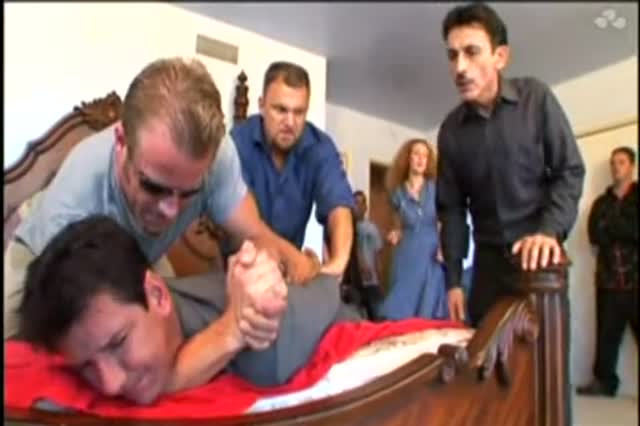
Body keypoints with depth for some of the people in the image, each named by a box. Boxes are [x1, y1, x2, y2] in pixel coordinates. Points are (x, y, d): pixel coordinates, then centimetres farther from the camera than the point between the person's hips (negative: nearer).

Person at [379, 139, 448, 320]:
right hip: (408, 255, 1)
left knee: (430, 309, 1)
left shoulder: (436, 188, 2)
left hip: (432, 255, -1)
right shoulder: (398, 192, 6)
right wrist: (395, 234, -3)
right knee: (402, 310, -1)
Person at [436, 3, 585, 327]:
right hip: (489, 259, 2)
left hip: (539, 255, -2)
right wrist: (453, 279, 0)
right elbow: (451, 208, 5)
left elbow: (570, 171, -4)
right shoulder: (450, 129, 0)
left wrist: (549, 230, -21)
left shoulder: (535, 98, -6)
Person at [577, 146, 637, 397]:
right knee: (606, 333, 7)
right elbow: (594, 235, 1)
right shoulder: (601, 202, 15)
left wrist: (611, 226, -6)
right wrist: (626, 231, -9)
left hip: (633, 279, -3)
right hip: (609, 279, 3)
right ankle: (604, 380, 16)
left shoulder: (635, 197, 6)